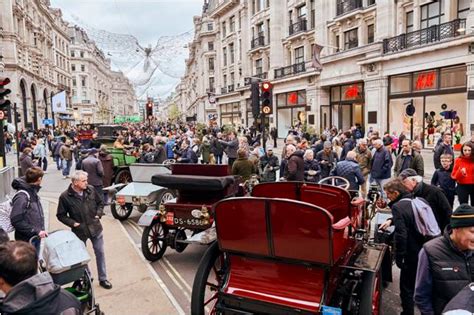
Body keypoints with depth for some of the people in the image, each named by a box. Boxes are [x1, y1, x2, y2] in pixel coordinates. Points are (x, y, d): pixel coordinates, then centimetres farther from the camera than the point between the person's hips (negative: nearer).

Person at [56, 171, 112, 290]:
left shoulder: (91, 189, -7)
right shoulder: (65, 197, -15)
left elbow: (100, 202, 9)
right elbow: (61, 215, -5)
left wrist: (98, 214, -5)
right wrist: (72, 223, -17)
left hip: (95, 228, 2)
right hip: (79, 231, -2)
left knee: (100, 253, 11)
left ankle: (103, 279, 27)